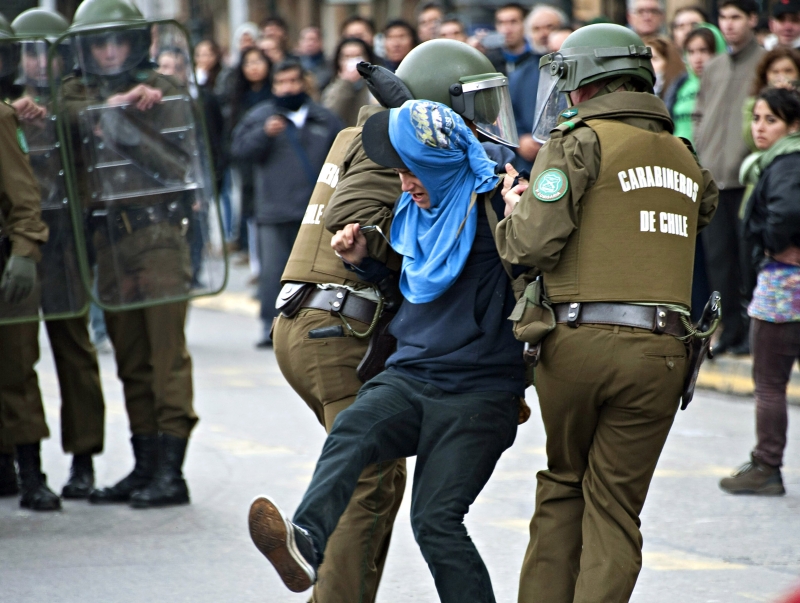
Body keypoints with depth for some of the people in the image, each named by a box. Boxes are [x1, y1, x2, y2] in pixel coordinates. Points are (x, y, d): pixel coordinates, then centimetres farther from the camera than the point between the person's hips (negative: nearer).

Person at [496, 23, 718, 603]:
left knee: (561, 486, 16)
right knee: (614, 509, 6)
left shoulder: (581, 142, -3)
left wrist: (514, 209, 12)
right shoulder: (685, 161, 17)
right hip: (659, 354, 3)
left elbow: (533, 243, -11)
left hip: (578, 340, -3)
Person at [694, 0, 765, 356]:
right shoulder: (713, 68, 16)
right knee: (718, 256, 5)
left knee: (748, 256, -4)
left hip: (747, 178, -6)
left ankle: (751, 330, 3)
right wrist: (702, 153, 8)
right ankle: (730, 329, 11)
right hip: (712, 178, 6)